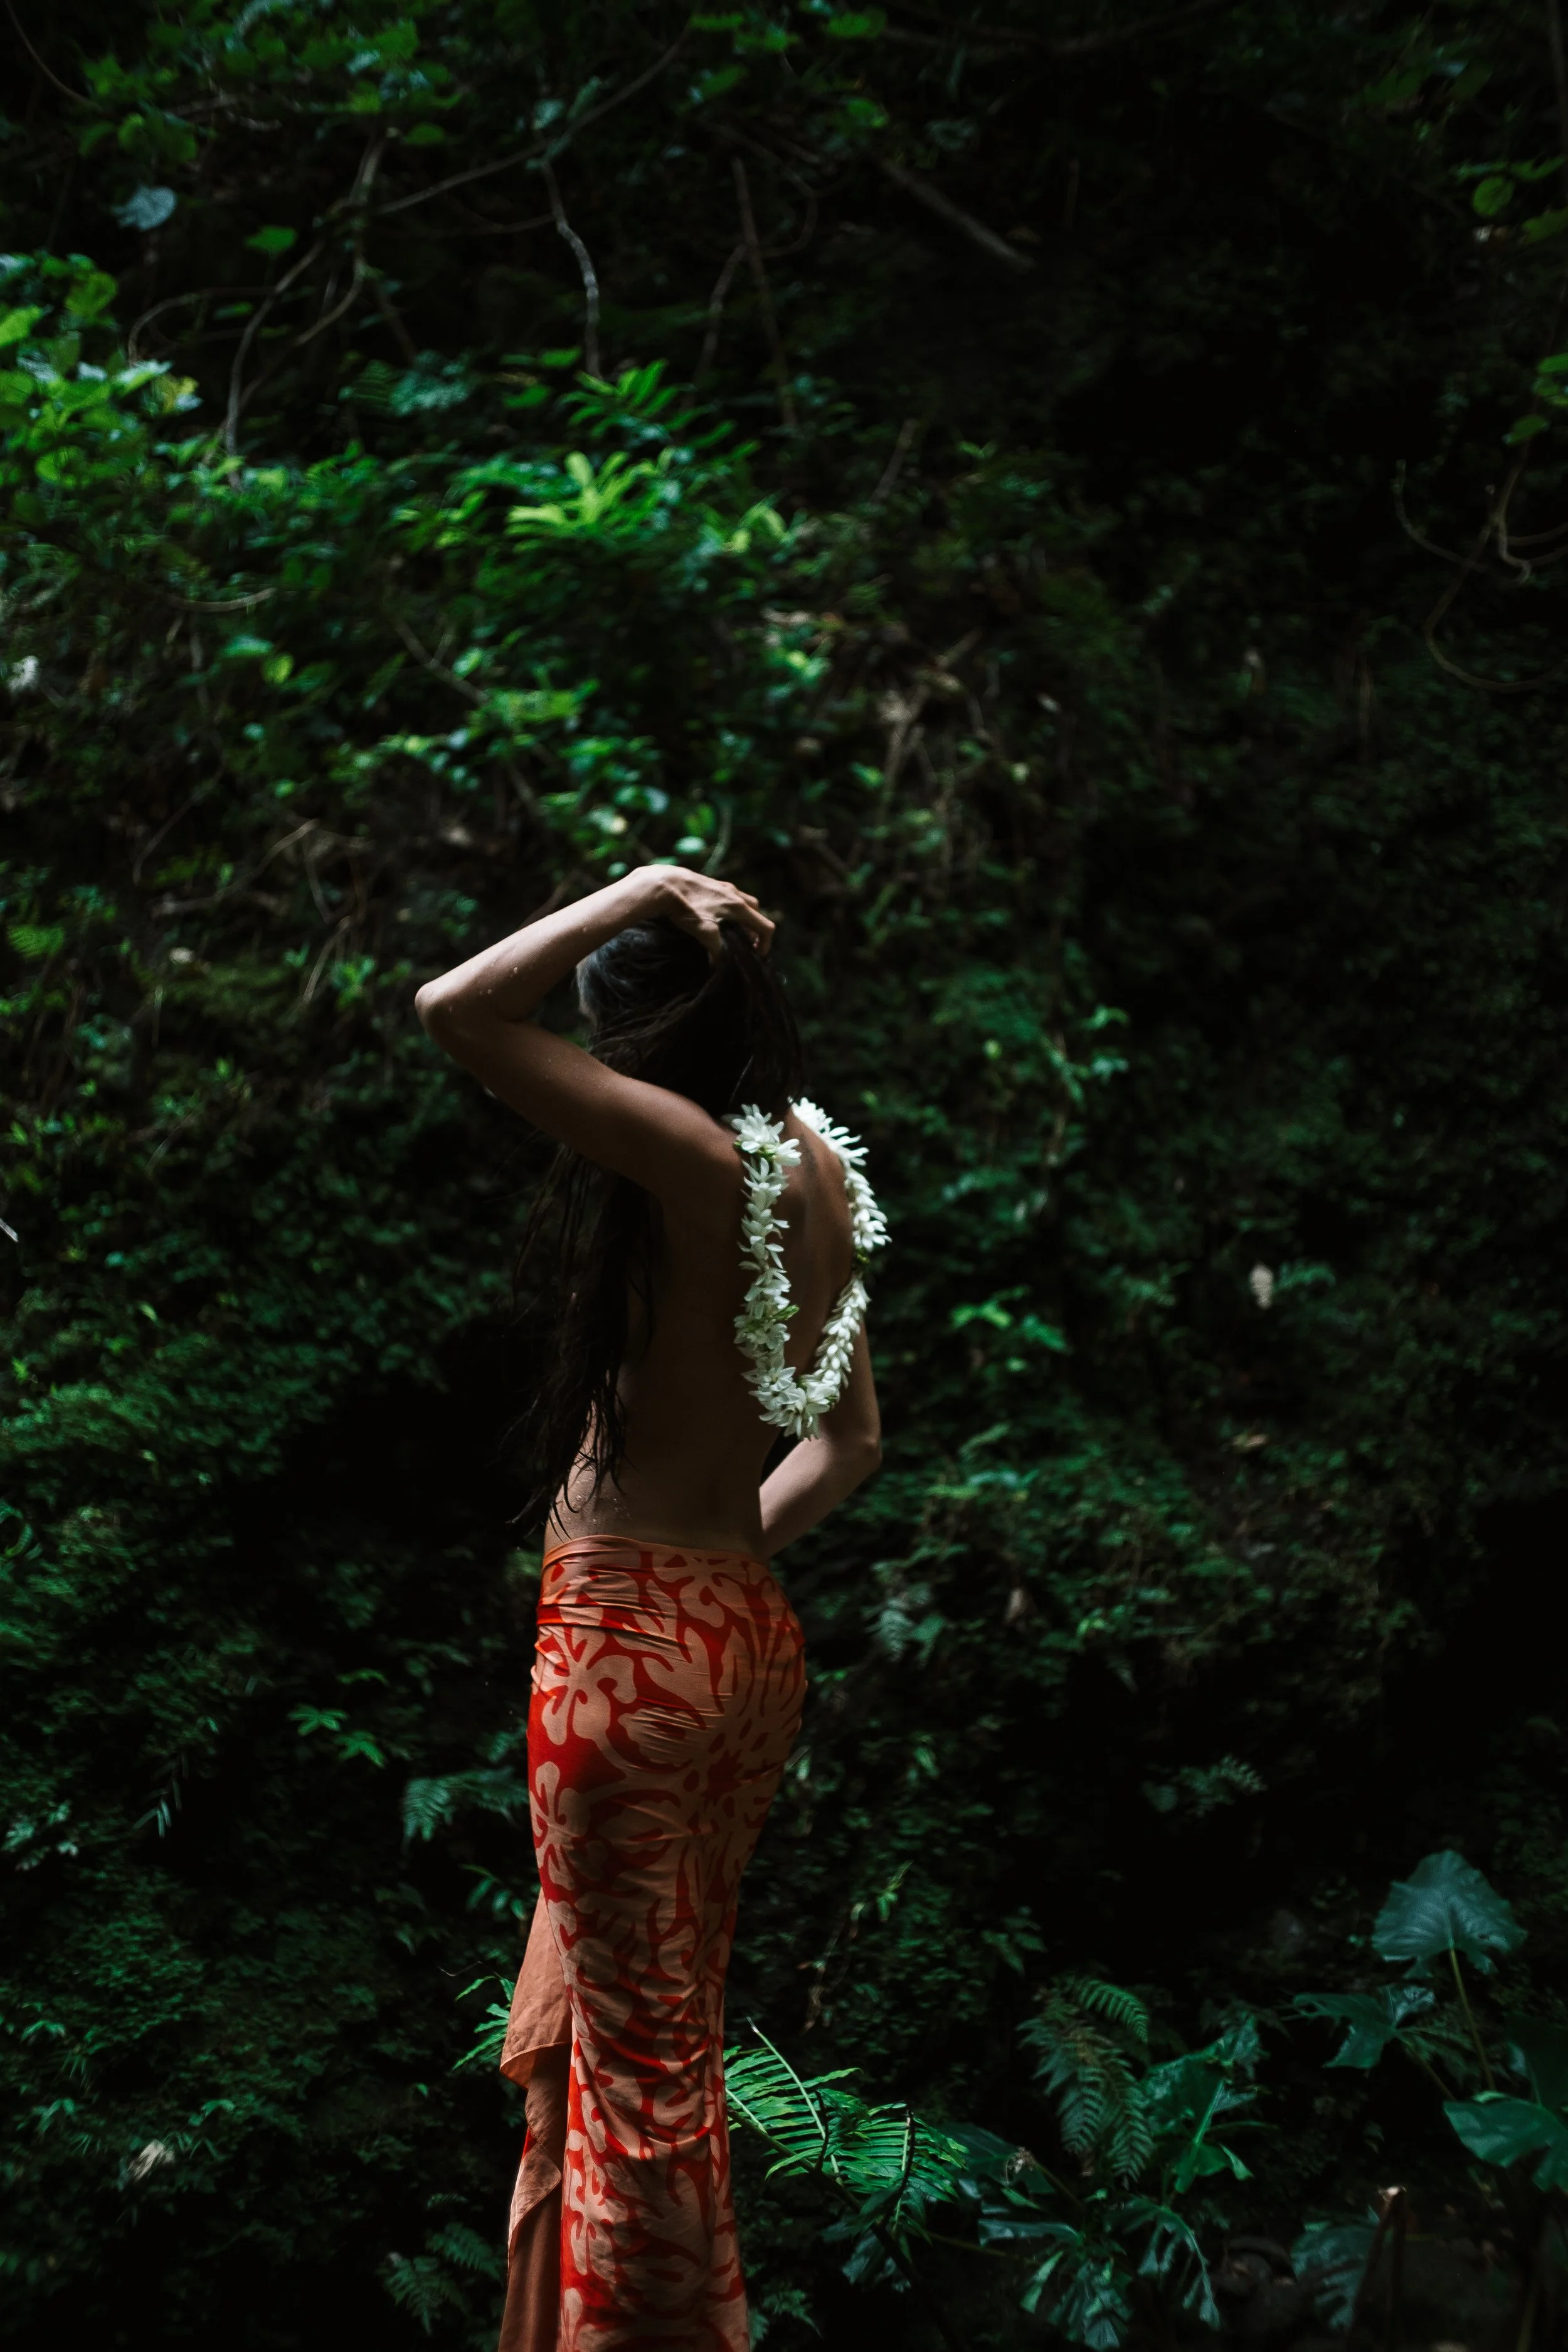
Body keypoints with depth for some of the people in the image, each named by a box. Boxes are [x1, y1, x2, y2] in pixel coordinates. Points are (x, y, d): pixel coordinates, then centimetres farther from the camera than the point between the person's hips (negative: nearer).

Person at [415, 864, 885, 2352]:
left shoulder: (699, 1158, -18)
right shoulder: (818, 1178, 8)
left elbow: (456, 1009, -23)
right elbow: (852, 1437, 18)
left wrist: (644, 889, -14)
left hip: (629, 1640, -9)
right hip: (743, 1631, 9)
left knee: (638, 2047, 5)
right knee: (664, 2024, 22)